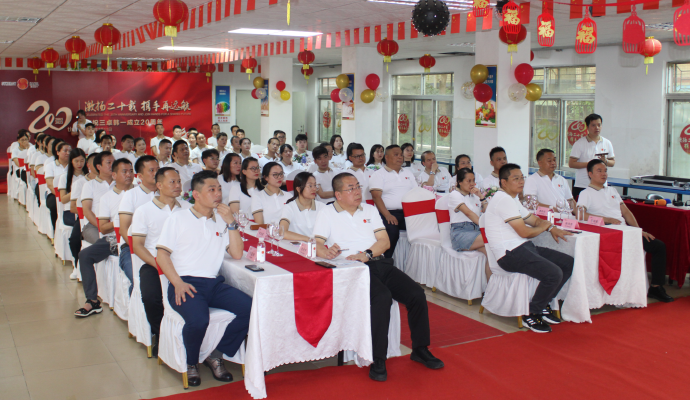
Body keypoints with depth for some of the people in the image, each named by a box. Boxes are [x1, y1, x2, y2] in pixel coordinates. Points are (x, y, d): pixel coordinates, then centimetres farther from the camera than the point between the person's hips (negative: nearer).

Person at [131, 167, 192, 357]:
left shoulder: (187, 208, 15)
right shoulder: (144, 210, 7)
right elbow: (137, 245, 0)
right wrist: (158, 265, -14)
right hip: (154, 264, -1)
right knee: (151, 296, -30)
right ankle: (159, 334, 1)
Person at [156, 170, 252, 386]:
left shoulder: (221, 220, 18)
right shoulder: (178, 219, 8)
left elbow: (237, 254, 10)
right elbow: (162, 254, 1)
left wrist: (231, 222, 0)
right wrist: (178, 283, -14)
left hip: (214, 283, 4)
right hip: (186, 283, -4)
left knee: (251, 308, -20)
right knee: (198, 320, -33)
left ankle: (216, 356, -3)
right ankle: (190, 362, -1)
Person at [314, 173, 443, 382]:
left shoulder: (369, 210, 20)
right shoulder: (327, 214, 8)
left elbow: (385, 241, 11)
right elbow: (317, 245, -4)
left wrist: (367, 254, -9)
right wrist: (327, 252, -28)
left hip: (379, 263, 5)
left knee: (417, 294, -13)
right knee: (382, 297, -33)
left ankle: (420, 350, 7)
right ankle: (377, 361, -23)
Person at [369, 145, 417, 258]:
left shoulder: (408, 173, 25)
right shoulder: (378, 175, 8)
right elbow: (376, 196, -5)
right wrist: (388, 215, -19)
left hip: (408, 213, 4)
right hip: (389, 213, -4)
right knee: (391, 231, -34)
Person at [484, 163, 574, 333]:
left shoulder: (512, 199, 20)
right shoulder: (503, 200, -14)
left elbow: (533, 219, 28)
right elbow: (524, 232, -17)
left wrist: (552, 228, 7)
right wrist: (545, 226, 3)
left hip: (524, 248, 11)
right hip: (510, 253, -11)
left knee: (568, 263, 6)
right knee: (553, 273, -25)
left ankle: (543, 304, 16)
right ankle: (531, 315, -5)